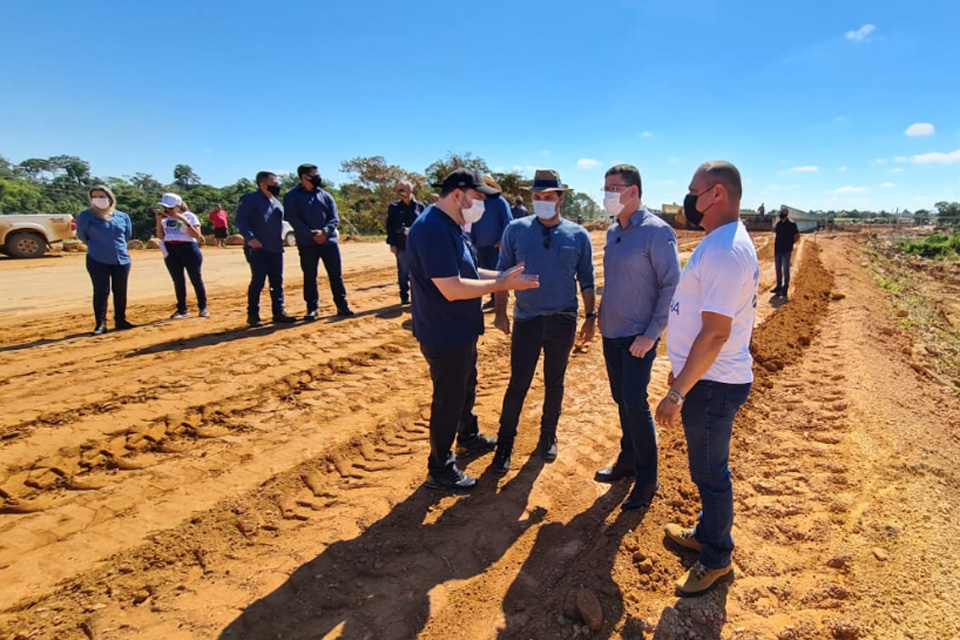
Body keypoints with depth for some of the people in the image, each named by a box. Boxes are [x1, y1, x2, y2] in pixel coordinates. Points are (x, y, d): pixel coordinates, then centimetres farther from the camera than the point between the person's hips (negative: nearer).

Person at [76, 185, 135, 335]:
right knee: (101, 291, -2)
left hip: (122, 260, 3)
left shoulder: (123, 217, 2)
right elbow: (82, 235, 5)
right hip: (97, 261, -3)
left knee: (120, 292, 9)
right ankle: (100, 323, 6)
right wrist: (96, 247, 14)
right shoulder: (85, 215, -6)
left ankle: (120, 320, 21)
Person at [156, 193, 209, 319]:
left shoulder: (189, 216, -4)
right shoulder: (165, 219, 11)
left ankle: (203, 307, 8)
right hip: (171, 252, 5)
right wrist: (159, 221, 0)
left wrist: (185, 221, -20)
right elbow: (160, 236, 10)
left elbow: (197, 235, -13)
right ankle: (182, 309, 14)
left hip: (188, 249, -5)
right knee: (178, 281, 7)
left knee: (196, 279, 0)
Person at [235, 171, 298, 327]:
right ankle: (253, 314, 4)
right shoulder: (250, 199, -6)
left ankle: (278, 312, 15)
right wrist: (249, 237, -26)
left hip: (276, 249, 7)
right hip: (257, 248, -7)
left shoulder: (277, 203, 17)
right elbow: (240, 219, -14)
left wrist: (280, 237, 11)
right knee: (258, 281, -6)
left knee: (277, 281, 8)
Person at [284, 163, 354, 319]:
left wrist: (324, 231, -15)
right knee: (309, 277, 4)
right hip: (306, 244, -2)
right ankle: (312, 308, 14)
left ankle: (342, 306, 11)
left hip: (329, 241, 3)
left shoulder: (325, 195, 11)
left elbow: (335, 218, 4)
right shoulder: (291, 197, 2)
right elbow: (293, 219, -8)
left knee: (336, 275, 4)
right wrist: (312, 234, -19)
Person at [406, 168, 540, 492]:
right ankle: (440, 470, 23)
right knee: (448, 400, 4)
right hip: (445, 335, -10)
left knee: (466, 389, 27)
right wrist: (502, 284, -22)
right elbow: (452, 289, -30)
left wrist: (502, 275, 1)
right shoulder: (432, 229, -25)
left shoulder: (452, 226, 8)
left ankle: (469, 438, 50)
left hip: (461, 331, 10)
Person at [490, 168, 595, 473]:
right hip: (526, 320, -1)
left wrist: (590, 317, 3)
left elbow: (586, 281, 6)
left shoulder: (578, 236, -1)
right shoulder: (516, 230, -3)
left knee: (554, 383, 14)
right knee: (518, 384, 2)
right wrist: (500, 311, -5)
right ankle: (505, 444, 18)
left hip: (563, 322, 1)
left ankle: (548, 436, 33)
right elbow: (503, 273, 0)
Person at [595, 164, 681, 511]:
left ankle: (647, 478, 12)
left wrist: (651, 334, -18)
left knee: (635, 404, -5)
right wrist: (603, 313, 12)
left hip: (638, 336, -7)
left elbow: (671, 286, -15)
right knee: (622, 400, 16)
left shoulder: (656, 231, -14)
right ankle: (627, 460, 33)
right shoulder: (612, 231, 9)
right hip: (611, 333, 7)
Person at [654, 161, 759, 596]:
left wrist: (678, 392, -23)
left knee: (710, 472, 7)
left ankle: (716, 559, 27)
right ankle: (706, 533, 43)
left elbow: (716, 333, -26)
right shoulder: (720, 243, 10)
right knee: (707, 468, 23)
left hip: (713, 385, -10)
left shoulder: (725, 251, -23)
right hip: (706, 378, 10)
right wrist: (682, 370, 21)